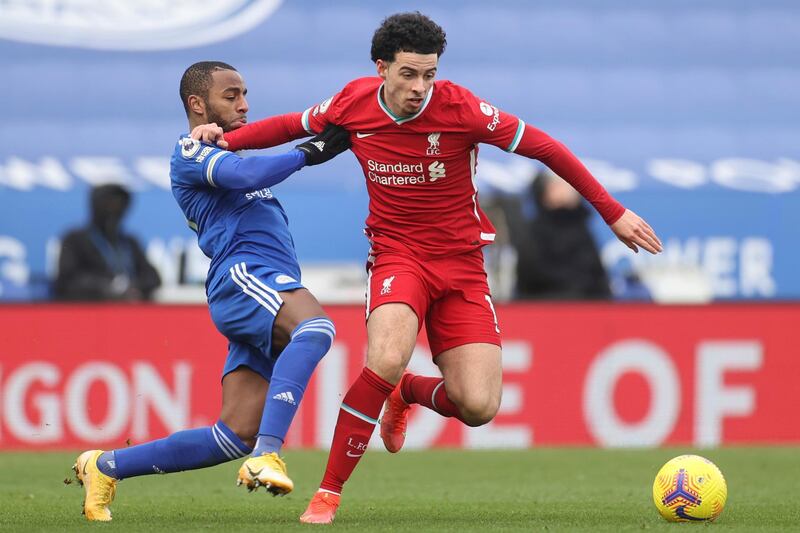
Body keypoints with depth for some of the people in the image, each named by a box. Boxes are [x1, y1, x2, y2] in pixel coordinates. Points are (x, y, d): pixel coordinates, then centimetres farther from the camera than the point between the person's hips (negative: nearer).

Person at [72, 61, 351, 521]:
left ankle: (106, 467, 11)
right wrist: (310, 152, -7)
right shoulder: (190, 152, 4)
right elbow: (245, 174, -13)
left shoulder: (223, 153, 33)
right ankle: (267, 455, -51)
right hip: (243, 273, -9)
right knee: (315, 326, -40)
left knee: (235, 438, -1)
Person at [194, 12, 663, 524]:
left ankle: (407, 392, 24)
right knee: (387, 359, -32)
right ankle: (328, 494, -18)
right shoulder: (354, 103, -7)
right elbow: (292, 125, 15)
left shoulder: (459, 107, -15)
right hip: (397, 255, 0)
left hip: (460, 262, 0)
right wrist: (226, 138, 1)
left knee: (478, 407, -13)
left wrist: (613, 212, -7)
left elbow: (545, 148, -8)